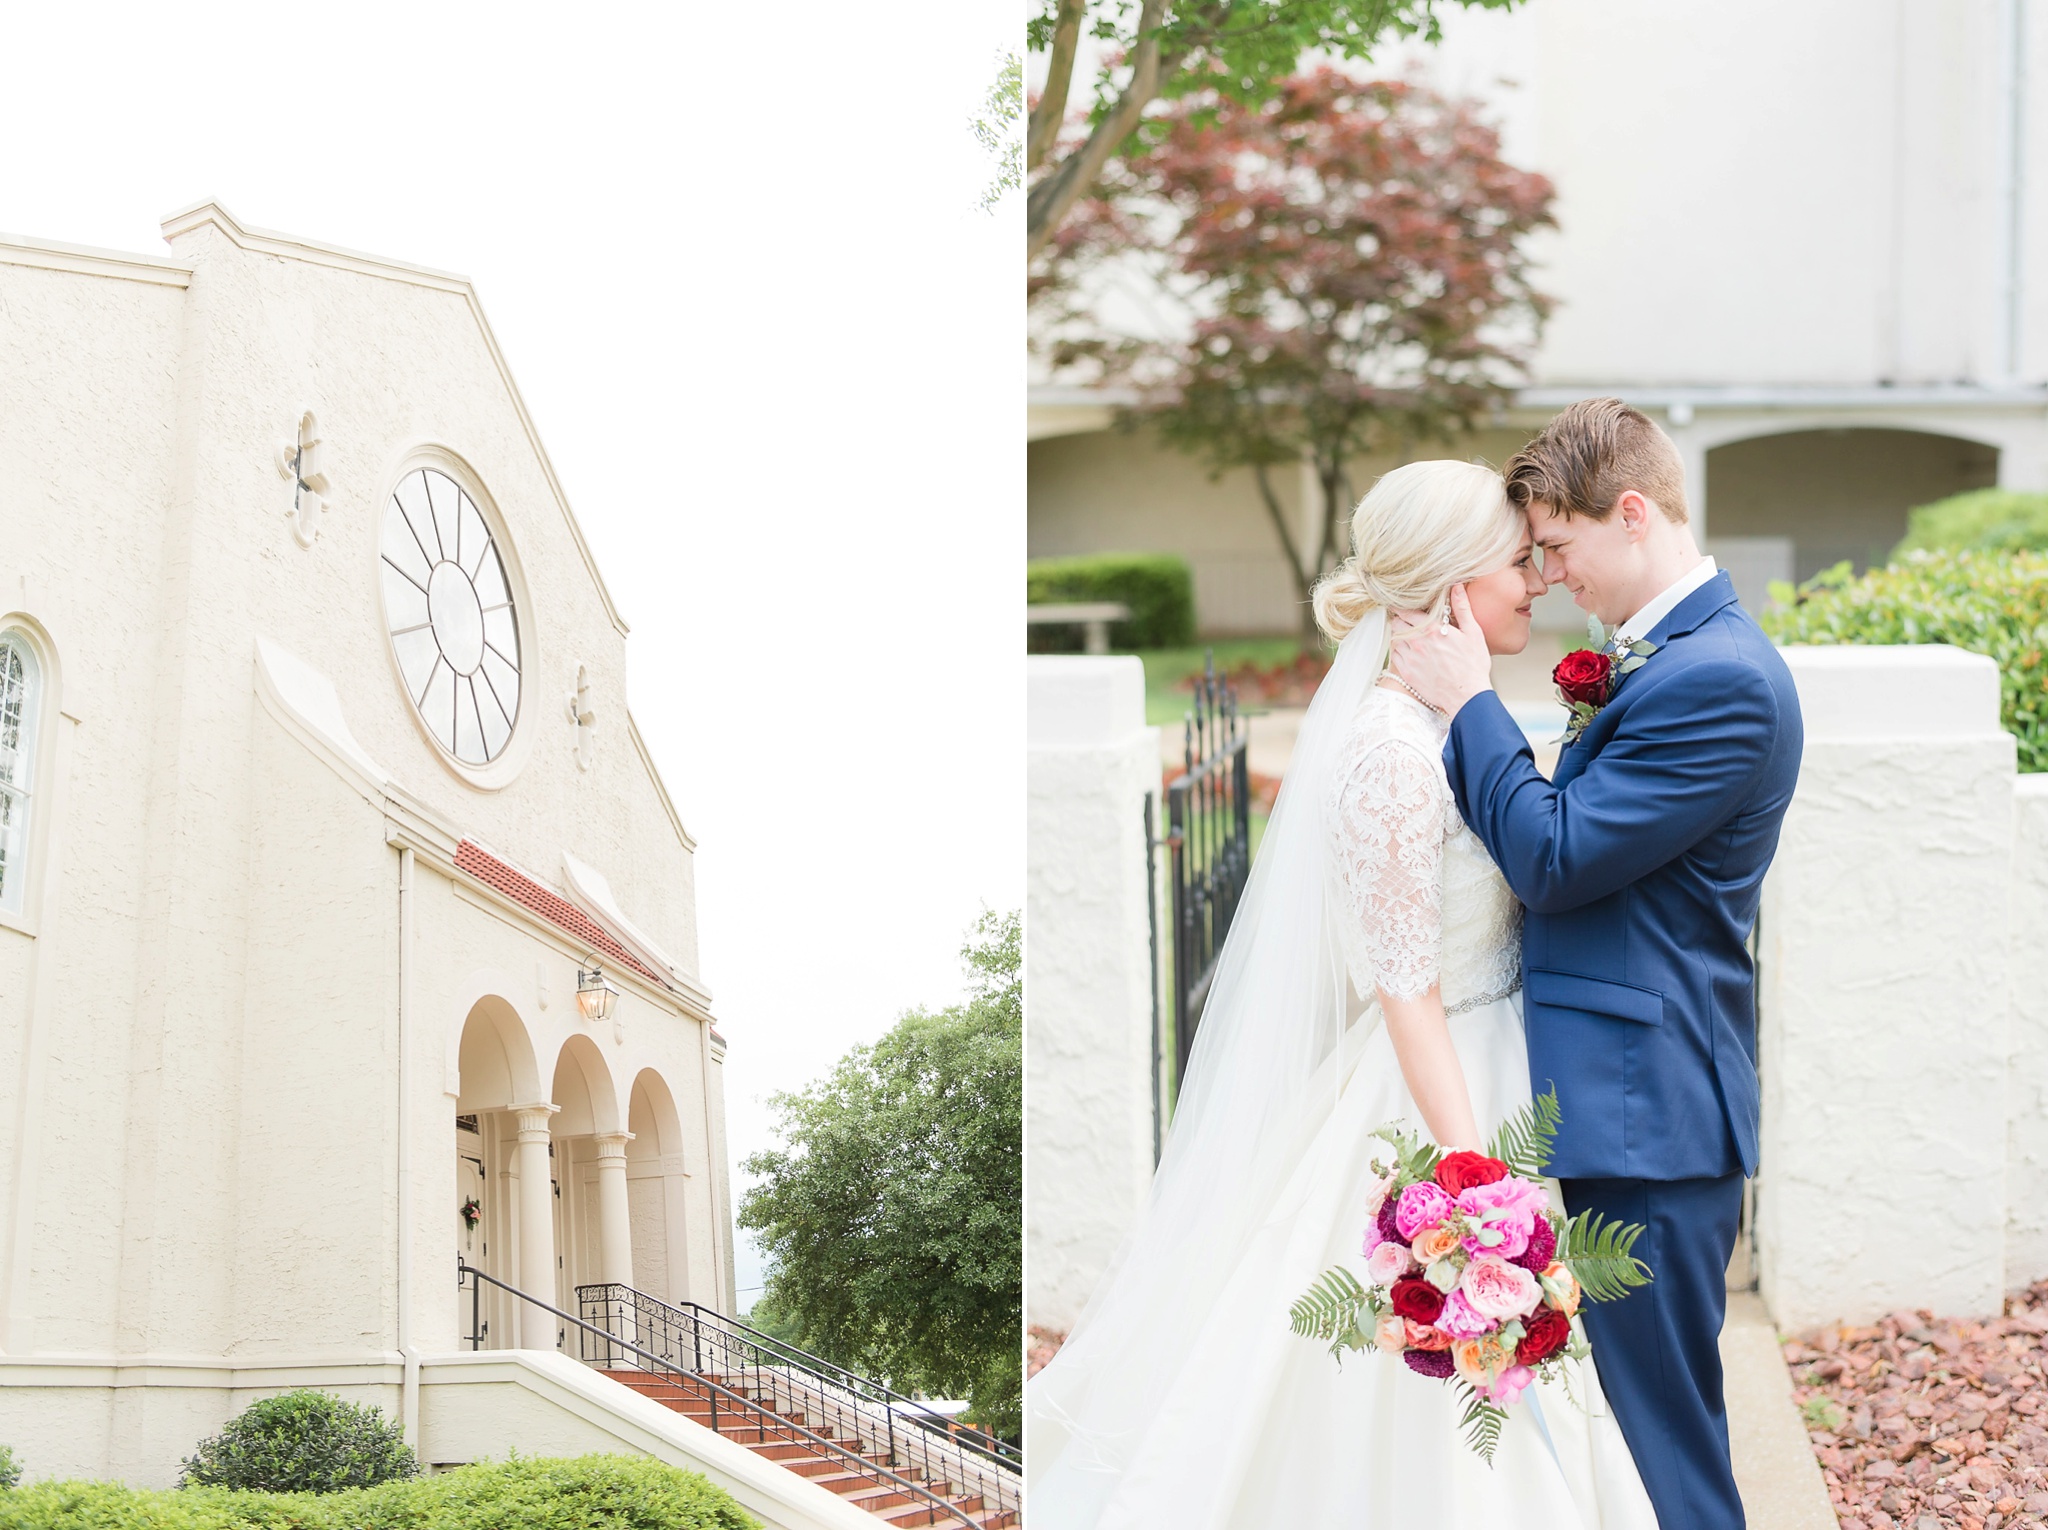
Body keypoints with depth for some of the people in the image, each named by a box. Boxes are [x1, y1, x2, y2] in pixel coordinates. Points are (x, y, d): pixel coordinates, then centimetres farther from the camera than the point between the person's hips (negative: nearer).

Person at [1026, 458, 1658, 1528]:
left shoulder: (1452, 724, 7)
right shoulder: (1394, 748, -22)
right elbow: (1408, 991, -23)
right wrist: (1477, 1189, -25)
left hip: (1482, 1094, 9)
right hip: (1429, 1104, -9)